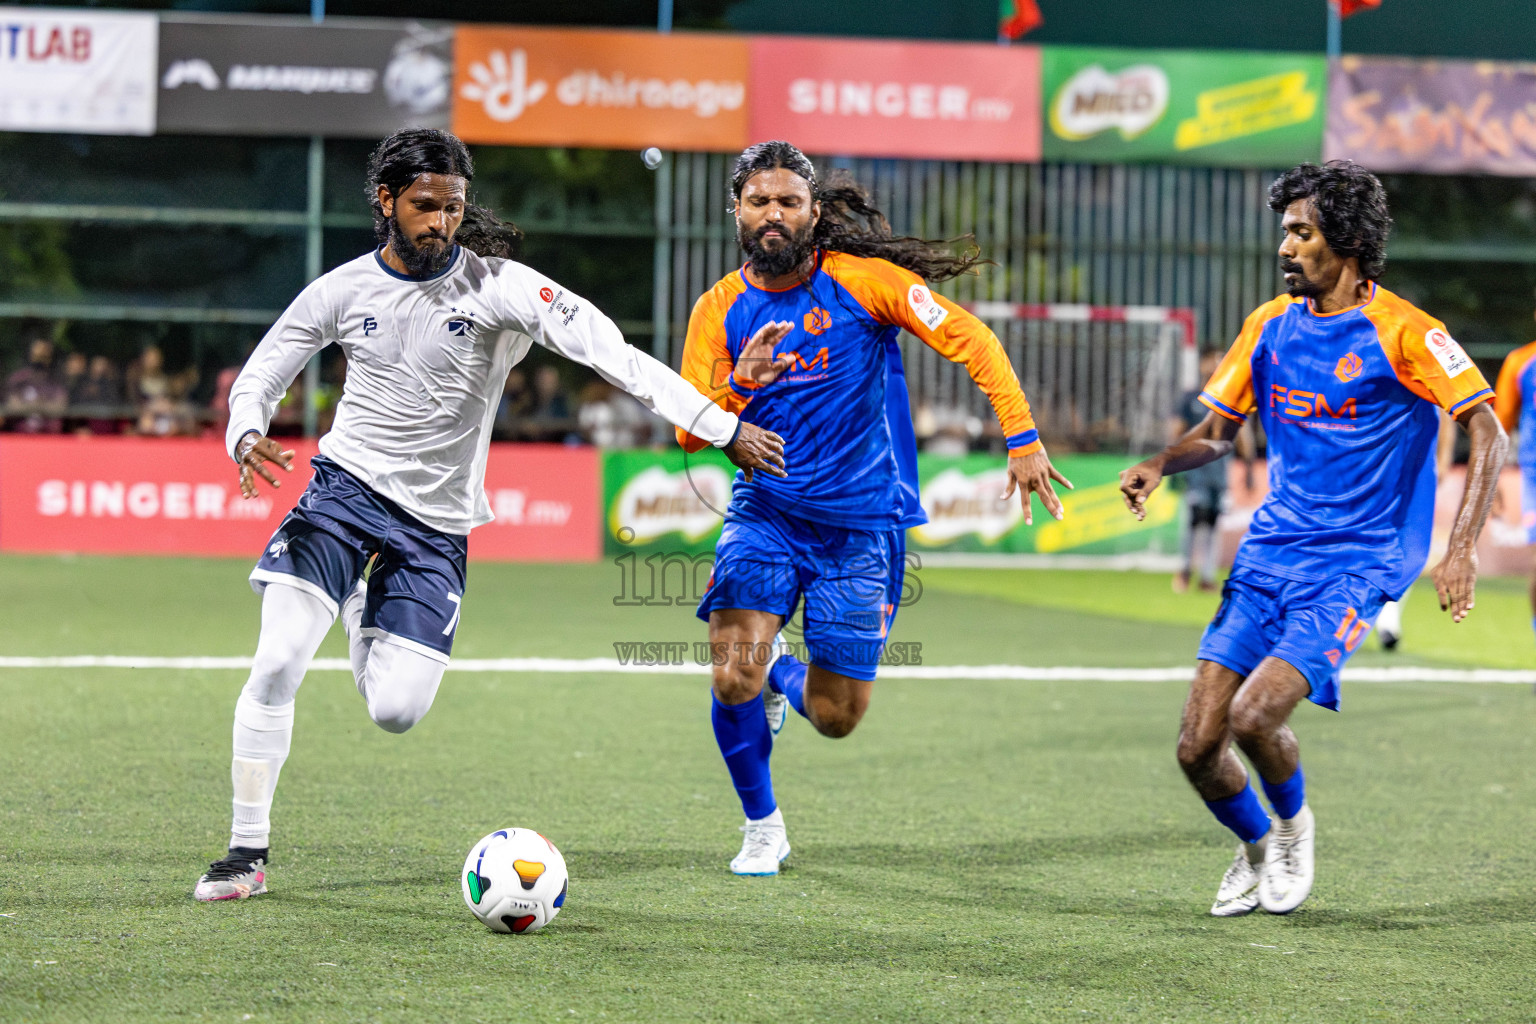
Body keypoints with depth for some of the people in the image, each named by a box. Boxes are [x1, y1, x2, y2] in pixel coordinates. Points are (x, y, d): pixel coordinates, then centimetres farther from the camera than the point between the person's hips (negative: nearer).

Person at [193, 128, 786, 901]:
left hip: (435, 521, 0)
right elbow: (256, 381, 8)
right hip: (345, 484, 1)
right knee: (276, 664, -16)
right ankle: (248, 851, -1)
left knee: (396, 712, -6)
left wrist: (723, 427, -27)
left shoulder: (496, 287, -11)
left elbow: (612, 354, -19)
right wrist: (247, 438, -17)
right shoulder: (341, 291, -2)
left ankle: (366, 617, 31)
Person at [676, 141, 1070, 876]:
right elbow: (689, 433, -3)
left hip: (861, 524, -1)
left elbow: (971, 341, -8)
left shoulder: (862, 280, -9)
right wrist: (737, 387, -24)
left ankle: (785, 678, 40)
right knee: (733, 676, -19)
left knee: (836, 717, 1)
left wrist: (1022, 440, -15)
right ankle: (762, 827, 8)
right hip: (765, 511, 1)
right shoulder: (719, 311, -1)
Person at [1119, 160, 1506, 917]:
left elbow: (1489, 435, -8)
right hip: (1269, 553, 5)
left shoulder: (1400, 332, -9)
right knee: (1197, 747, -4)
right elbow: (1216, 432, 17)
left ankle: (1295, 827, 9)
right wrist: (1160, 465, -5)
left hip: (1354, 563, -5)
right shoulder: (1270, 324, 8)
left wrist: (1460, 551, -18)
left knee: (1254, 716, -24)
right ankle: (1256, 848, 26)